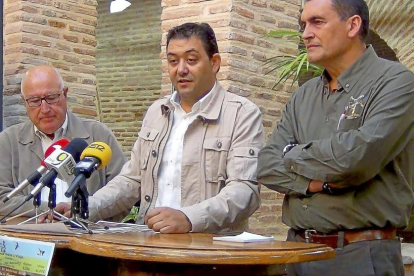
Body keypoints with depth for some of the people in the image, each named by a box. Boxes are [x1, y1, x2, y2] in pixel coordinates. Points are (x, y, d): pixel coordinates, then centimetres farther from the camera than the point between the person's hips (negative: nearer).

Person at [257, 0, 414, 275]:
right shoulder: (304, 95, 12)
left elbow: (358, 155, -23)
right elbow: (267, 166, 3)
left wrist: (294, 156, -5)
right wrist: (320, 182, -15)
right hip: (298, 250, 6)